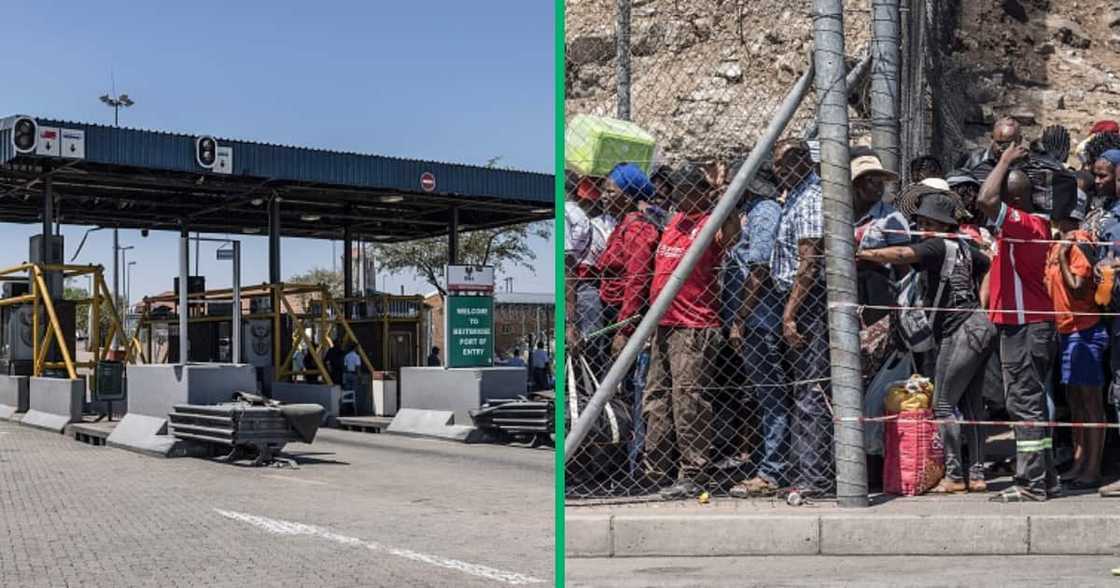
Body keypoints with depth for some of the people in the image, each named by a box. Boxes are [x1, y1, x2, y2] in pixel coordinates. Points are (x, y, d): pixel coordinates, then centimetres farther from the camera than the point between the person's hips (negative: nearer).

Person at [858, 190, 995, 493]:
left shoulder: (939, 246, -9)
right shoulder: (963, 247, 17)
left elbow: (901, 254, -25)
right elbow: (988, 263, 34)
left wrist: (859, 254, -29)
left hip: (962, 331, -10)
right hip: (978, 328, 10)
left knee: (943, 404, -6)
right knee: (971, 404, 10)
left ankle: (954, 476, -5)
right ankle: (976, 474, 12)